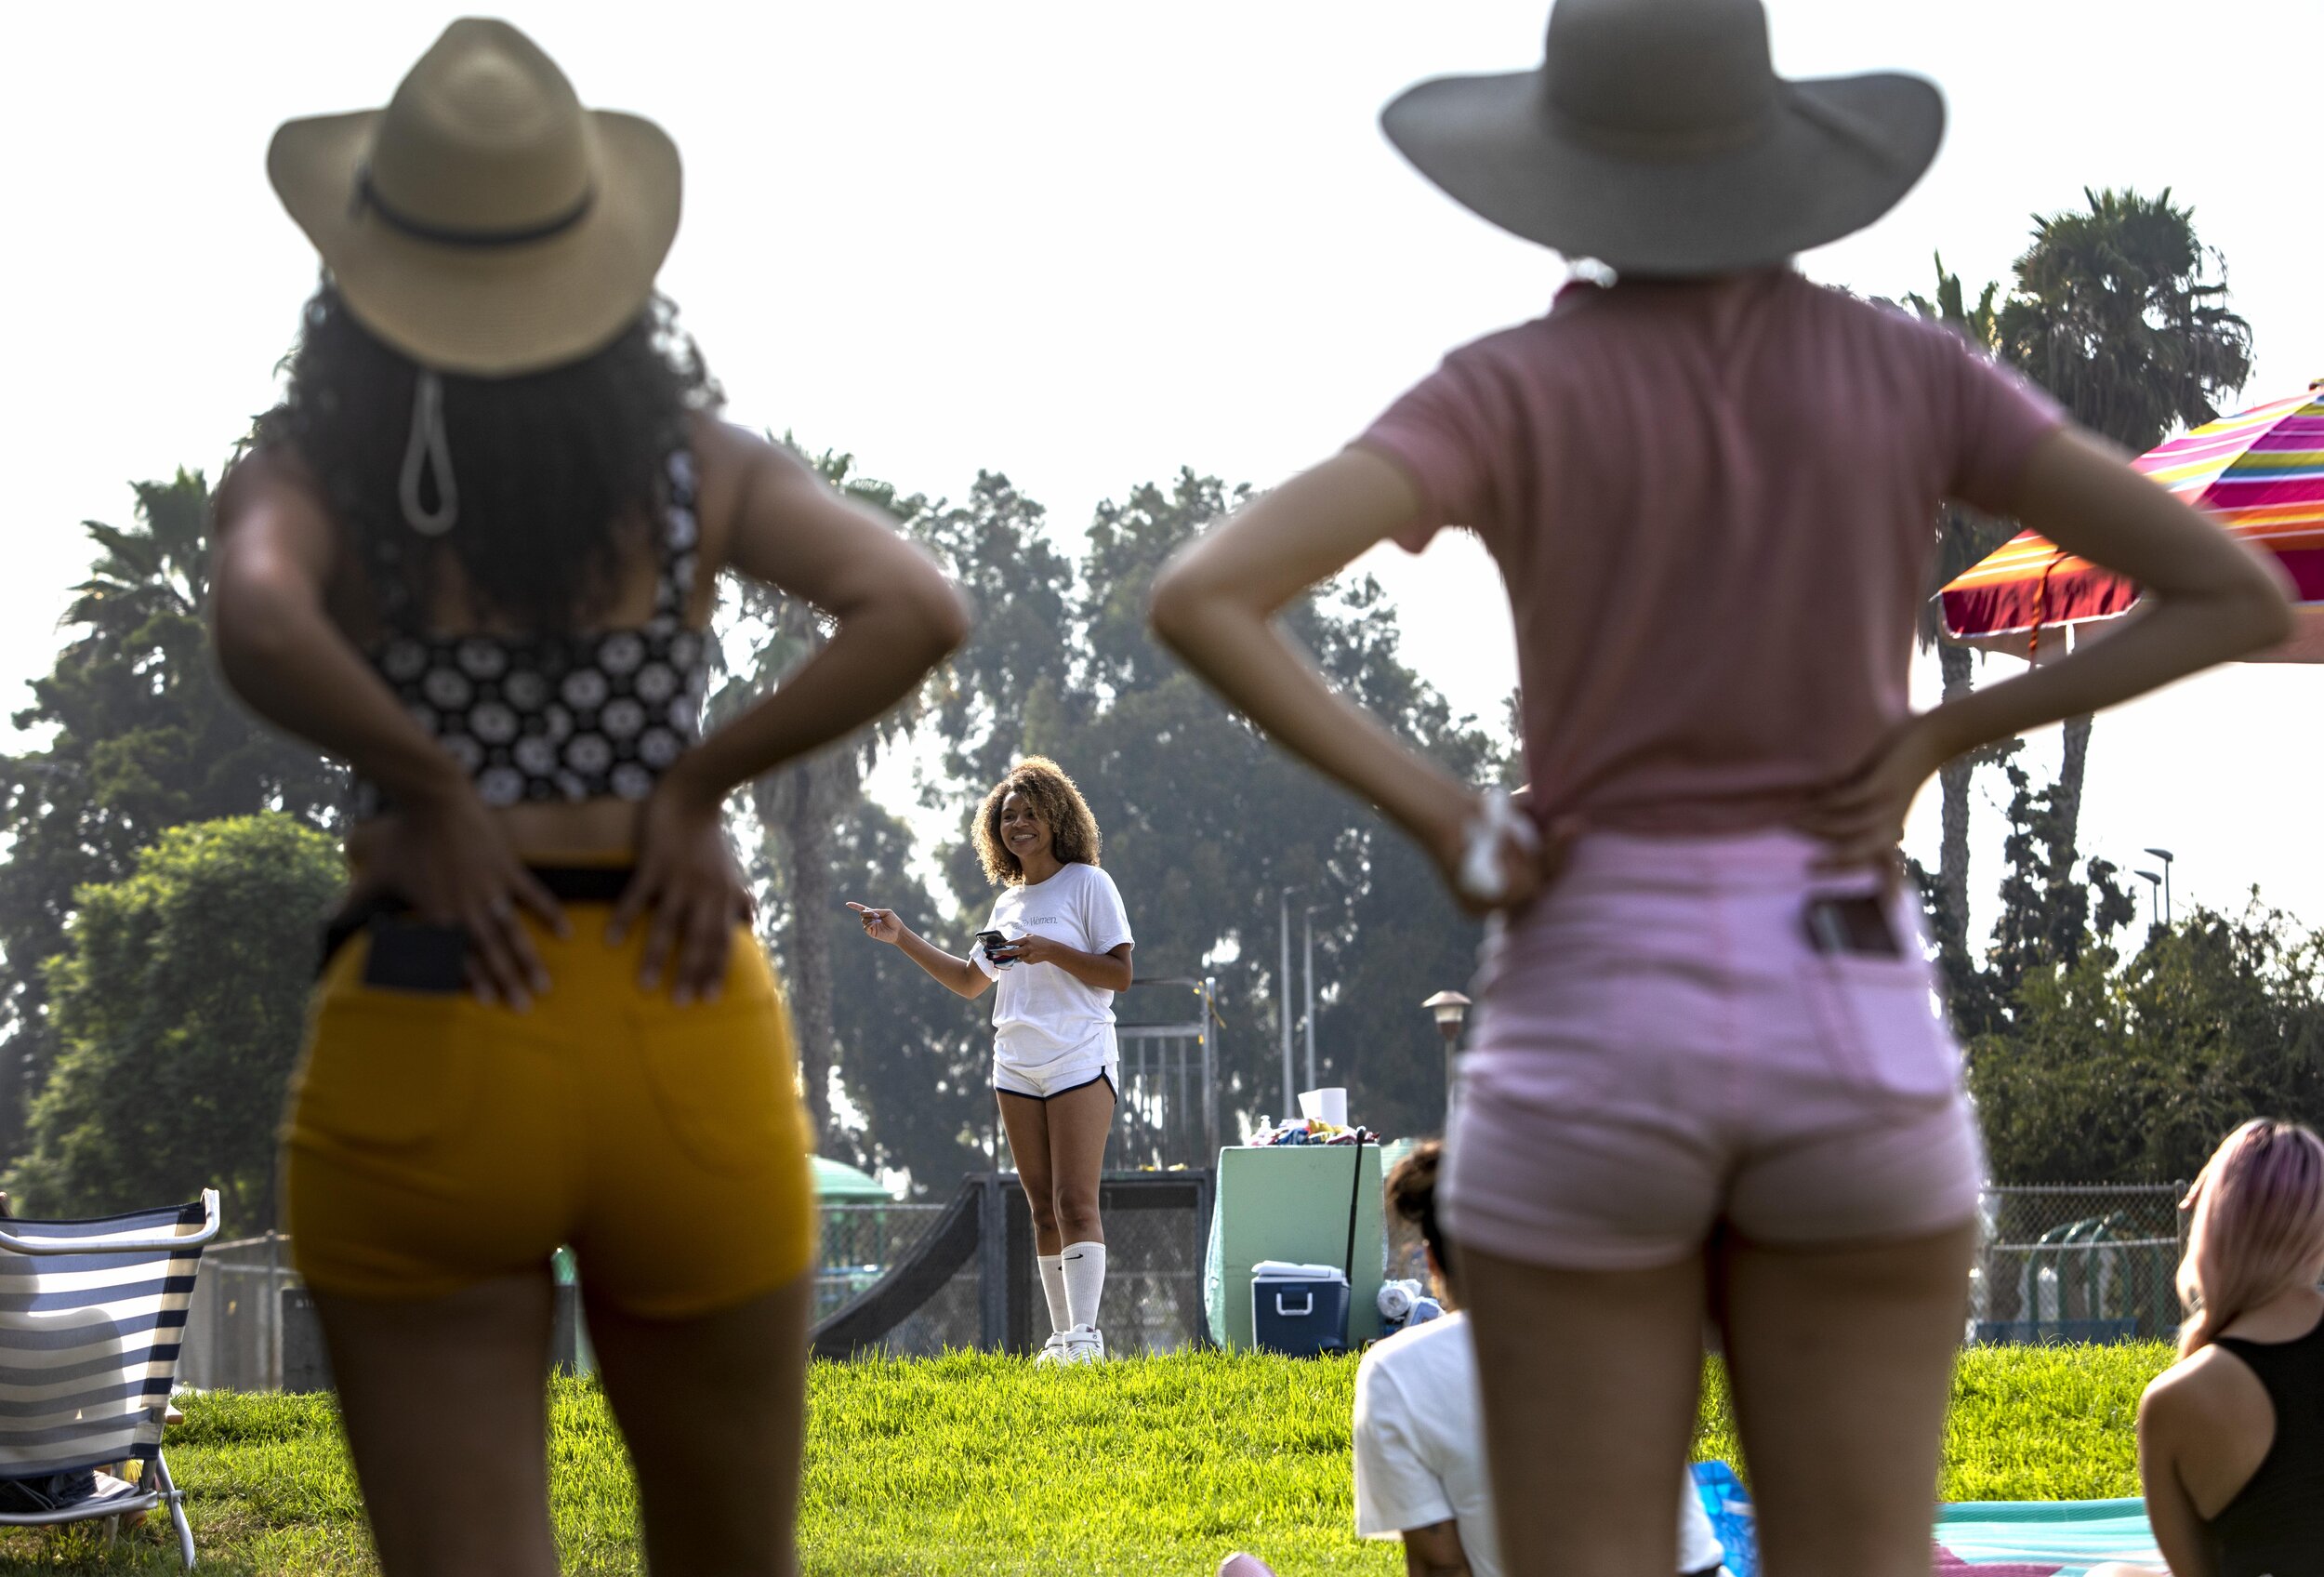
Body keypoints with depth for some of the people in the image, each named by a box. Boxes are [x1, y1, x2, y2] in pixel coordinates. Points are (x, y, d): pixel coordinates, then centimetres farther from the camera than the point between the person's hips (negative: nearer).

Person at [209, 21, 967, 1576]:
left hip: (422, 1043, -2)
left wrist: (429, 791, -10)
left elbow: (260, 626, -23)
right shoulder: (693, 463, 4)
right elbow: (918, 610, -10)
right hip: (685, 1039, 2)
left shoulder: (317, 471, -1)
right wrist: (697, 786, -4)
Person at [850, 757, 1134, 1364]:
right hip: (1016, 1065, 7)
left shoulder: (1088, 883, -2)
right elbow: (970, 980, 29)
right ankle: (1060, 1337, 5)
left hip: (1079, 1059, -7)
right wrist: (902, 938, 23)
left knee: (1075, 1201, -14)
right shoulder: (1008, 901, 18)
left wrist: (1049, 950, -18)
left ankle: (1085, 1333, -20)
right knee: (1042, 1207, 4)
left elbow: (1120, 974, -8)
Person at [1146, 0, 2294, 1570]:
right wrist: (1933, 739, 2)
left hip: (1594, 1038, -2)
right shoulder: (1906, 372, 1)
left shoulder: (1515, 394, -6)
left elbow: (1201, 595, -20)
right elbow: (2245, 595, -2)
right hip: (1850, 1029, 2)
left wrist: (1429, 807, -7)